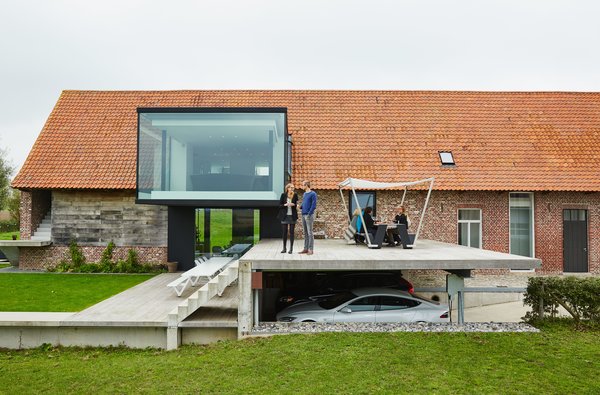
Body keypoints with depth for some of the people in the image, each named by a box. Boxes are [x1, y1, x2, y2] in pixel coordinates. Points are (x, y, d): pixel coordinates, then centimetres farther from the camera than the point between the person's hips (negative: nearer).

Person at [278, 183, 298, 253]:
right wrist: (285, 205, -16)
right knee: (284, 232, 5)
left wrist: (294, 205, -13)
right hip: (285, 216, 0)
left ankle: (291, 248, 7)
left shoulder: (295, 195, 1)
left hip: (292, 216, 0)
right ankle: (284, 248, 15)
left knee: (291, 232, 1)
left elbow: (297, 204, 7)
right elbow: (280, 205, 2)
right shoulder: (283, 195, 0)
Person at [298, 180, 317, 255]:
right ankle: (306, 249, 14)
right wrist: (299, 206, 2)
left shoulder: (313, 194, -6)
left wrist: (309, 214, -17)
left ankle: (311, 249, -3)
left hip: (309, 216, -8)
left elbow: (314, 205, -12)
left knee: (310, 232, -6)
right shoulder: (304, 194, 17)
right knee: (305, 233, 10)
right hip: (303, 215, 8)